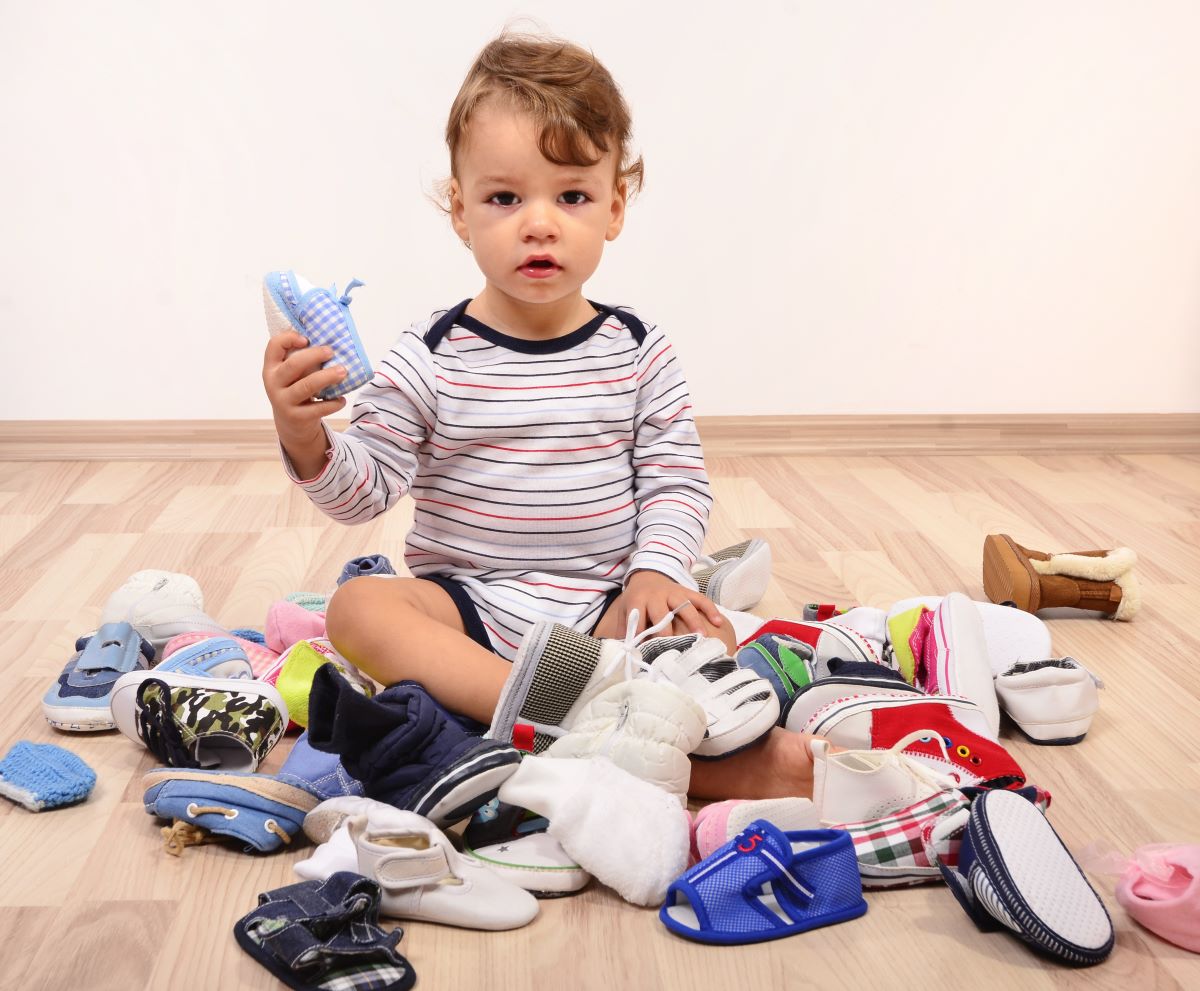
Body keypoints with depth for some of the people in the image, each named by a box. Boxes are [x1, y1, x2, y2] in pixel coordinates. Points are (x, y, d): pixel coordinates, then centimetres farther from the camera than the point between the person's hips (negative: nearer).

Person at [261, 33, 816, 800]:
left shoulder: (638, 351, 1)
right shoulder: (431, 357, -4)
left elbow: (677, 482, 3)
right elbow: (365, 488, -5)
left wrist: (657, 570, -15)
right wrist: (304, 436, -25)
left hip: (604, 608, 1)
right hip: (469, 602, 0)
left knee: (705, 636, -26)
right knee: (358, 607, -30)